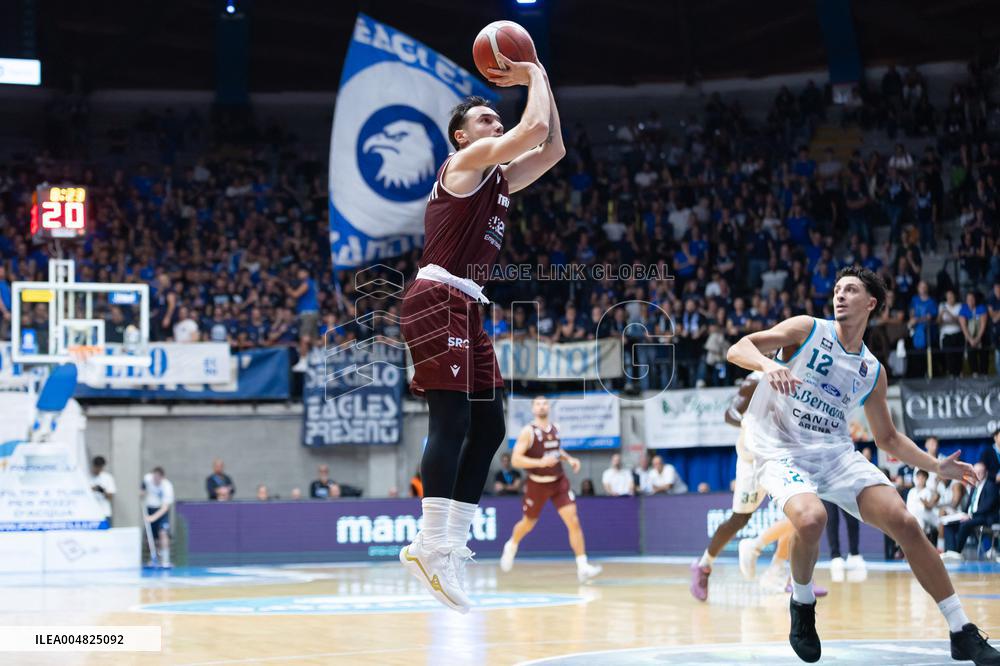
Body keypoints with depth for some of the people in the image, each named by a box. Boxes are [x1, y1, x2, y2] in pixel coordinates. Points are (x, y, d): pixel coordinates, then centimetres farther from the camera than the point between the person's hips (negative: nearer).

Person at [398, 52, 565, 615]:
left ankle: (454, 543, 8)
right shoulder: (467, 161, -3)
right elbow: (533, 129, -14)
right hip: (438, 298, -10)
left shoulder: (500, 179, 23)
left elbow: (552, 149, 23)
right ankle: (431, 546, -19)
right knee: (452, 420, -17)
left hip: (467, 306, 10)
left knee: (489, 427, 7)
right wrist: (533, 77, 2)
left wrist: (539, 77, 20)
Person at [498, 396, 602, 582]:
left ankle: (583, 567, -15)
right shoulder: (528, 431, -13)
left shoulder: (555, 428, 5)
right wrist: (540, 462, -29)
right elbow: (515, 459, -18)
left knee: (573, 521, -13)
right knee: (528, 523, 15)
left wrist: (569, 458, 5)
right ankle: (512, 546, 49)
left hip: (558, 481, 3)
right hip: (537, 484, -3)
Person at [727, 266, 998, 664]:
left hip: (835, 453, 4)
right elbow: (738, 349, -14)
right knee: (810, 518, -35)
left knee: (905, 523, -10)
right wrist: (768, 364, -36)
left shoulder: (872, 372, 11)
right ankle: (802, 603, -3)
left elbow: (887, 438, 21)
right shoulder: (808, 330, -2)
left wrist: (937, 467, 9)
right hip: (781, 449, -4)